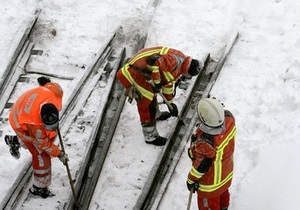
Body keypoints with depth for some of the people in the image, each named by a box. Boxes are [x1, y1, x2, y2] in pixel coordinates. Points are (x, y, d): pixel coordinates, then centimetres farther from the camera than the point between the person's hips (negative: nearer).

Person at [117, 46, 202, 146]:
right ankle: (150, 136, 17)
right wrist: (157, 82, -24)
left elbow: (168, 82, 24)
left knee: (152, 93, 31)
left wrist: (170, 102, 29)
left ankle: (155, 114, 60)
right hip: (134, 73, -10)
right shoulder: (175, 61, -23)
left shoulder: (178, 67, 11)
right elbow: (153, 61, -34)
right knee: (147, 104, 0)